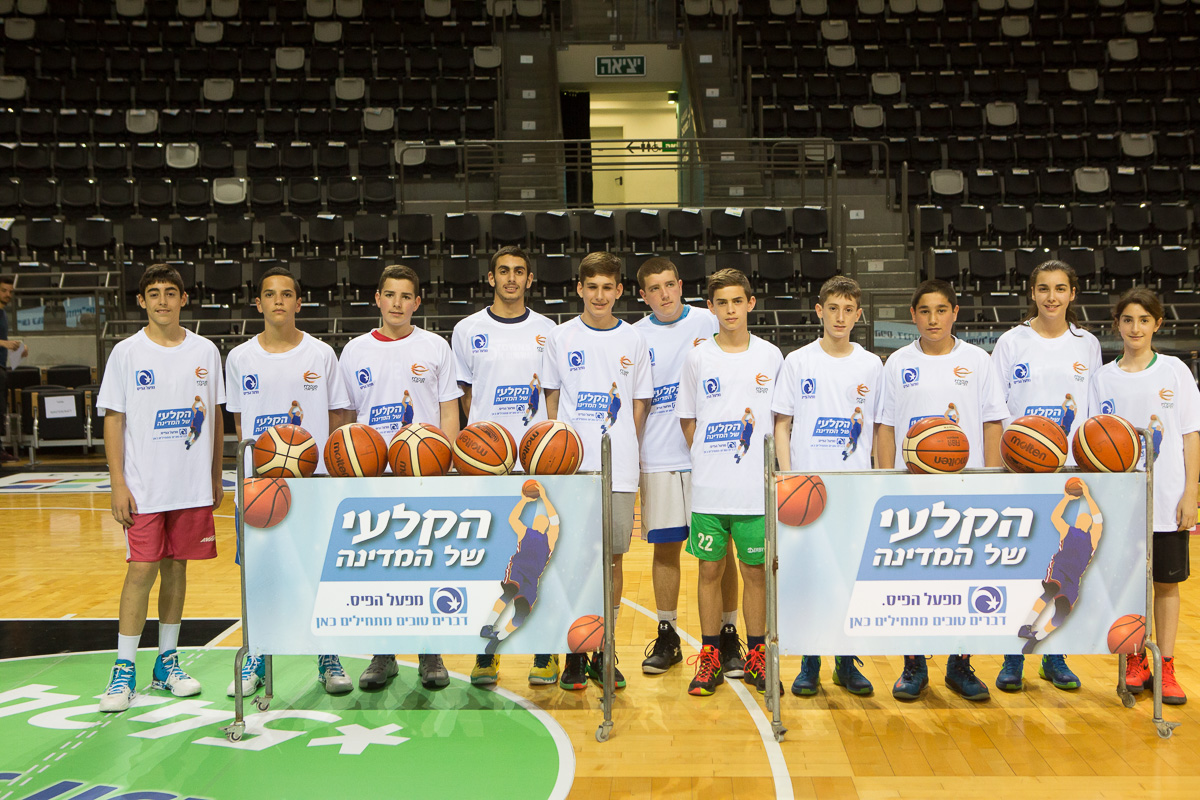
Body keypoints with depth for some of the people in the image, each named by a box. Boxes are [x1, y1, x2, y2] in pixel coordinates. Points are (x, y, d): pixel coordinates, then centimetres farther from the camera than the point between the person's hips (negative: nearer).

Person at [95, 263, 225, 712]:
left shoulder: (205, 352, 5)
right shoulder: (126, 353, -2)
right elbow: (113, 420, -2)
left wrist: (216, 477, 10)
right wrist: (118, 484, -8)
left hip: (193, 486, 3)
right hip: (144, 487, -2)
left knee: (176, 568, 10)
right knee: (142, 570, -5)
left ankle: (167, 663, 21)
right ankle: (124, 669, 6)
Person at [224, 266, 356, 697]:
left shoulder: (321, 354, 2)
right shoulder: (240, 358, 5)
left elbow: (339, 414, 5)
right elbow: (238, 420, 13)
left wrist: (326, 452, -6)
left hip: (314, 476, -1)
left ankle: (328, 659, 16)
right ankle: (255, 657, 21)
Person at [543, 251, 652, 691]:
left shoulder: (633, 340, 7)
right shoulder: (561, 337, 5)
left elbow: (640, 403, 11)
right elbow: (552, 398, 9)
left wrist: (626, 448, 3)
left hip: (619, 468, 1)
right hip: (572, 465, -1)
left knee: (613, 556, 5)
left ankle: (603, 654, 16)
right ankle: (574, 654, 13)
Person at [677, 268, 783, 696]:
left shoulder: (770, 356, 3)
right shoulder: (698, 358, 3)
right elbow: (687, 421, 10)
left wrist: (770, 466, 1)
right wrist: (709, 460, 2)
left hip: (757, 488, 0)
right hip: (708, 488, 0)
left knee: (756, 571, 7)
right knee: (710, 570, 6)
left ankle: (756, 658, 20)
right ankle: (710, 659, 17)